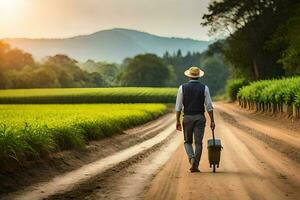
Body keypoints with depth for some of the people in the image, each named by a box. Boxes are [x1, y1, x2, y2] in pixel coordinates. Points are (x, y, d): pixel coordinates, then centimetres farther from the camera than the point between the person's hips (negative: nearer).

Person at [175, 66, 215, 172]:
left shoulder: (182, 87, -2)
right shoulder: (204, 88, -2)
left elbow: (178, 106, -4)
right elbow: (209, 106, -4)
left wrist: (177, 121, 1)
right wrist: (212, 121, 1)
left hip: (187, 118, 0)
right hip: (200, 118, 0)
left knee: (187, 141, 13)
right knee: (198, 142, 4)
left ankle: (192, 158, -12)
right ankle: (195, 165, 2)